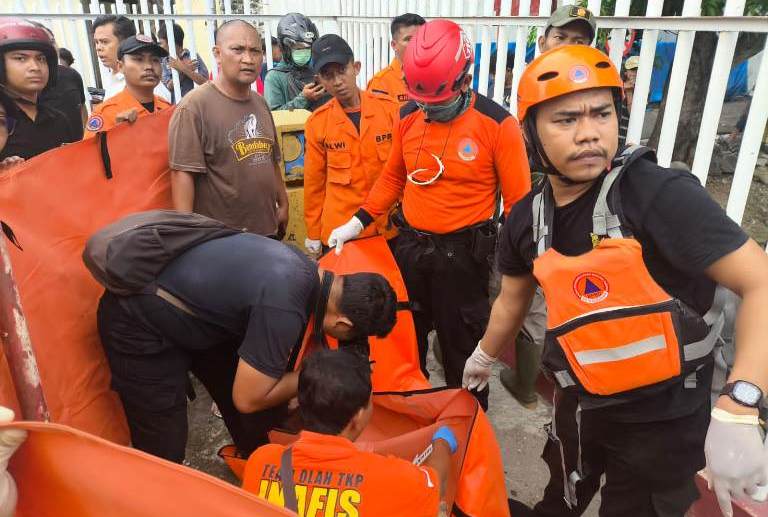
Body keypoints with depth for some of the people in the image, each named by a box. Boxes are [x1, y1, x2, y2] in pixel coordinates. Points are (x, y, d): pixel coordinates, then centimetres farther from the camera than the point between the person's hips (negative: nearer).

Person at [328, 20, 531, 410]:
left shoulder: (497, 124, -14)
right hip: (409, 244, 5)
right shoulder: (408, 117, 0)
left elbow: (517, 200, -11)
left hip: (462, 252, -5)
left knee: (463, 346, 10)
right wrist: (358, 222, 4)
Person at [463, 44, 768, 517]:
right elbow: (513, 298, 10)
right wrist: (484, 357, 24)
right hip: (580, 402, 5)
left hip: (662, 416, -4)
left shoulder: (660, 194, -24)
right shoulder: (528, 217, -6)